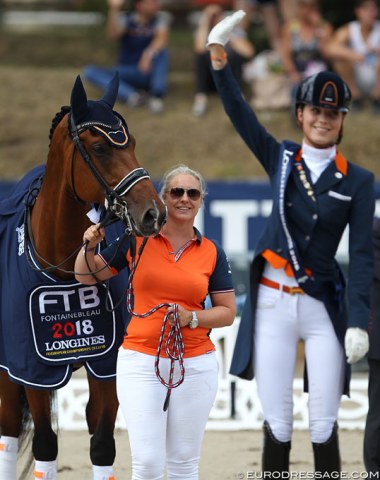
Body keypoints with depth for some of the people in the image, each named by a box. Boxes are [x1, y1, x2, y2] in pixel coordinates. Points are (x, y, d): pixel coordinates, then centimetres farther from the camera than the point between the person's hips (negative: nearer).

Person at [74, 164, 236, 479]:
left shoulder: (212, 252, 4)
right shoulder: (136, 239, 2)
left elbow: (227, 312, 5)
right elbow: (88, 276, 10)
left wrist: (191, 317, -12)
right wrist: (89, 248, -10)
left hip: (195, 365, 2)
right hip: (141, 360, -2)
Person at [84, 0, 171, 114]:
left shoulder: (161, 17, -5)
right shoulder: (125, 19, -5)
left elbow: (162, 38, -26)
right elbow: (113, 34, -27)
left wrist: (149, 53, -47)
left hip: (151, 74, -1)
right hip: (127, 75, 1)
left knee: (161, 49, -28)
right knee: (89, 71, -22)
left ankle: (157, 96, -33)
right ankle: (132, 96, -39)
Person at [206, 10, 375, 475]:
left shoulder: (358, 181, 1)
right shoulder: (282, 160, 6)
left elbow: (362, 256, -3)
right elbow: (238, 112, -4)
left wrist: (358, 322, -14)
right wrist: (218, 54, -18)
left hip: (323, 306, -1)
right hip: (272, 305, 1)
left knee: (324, 426, -1)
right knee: (277, 424, 1)